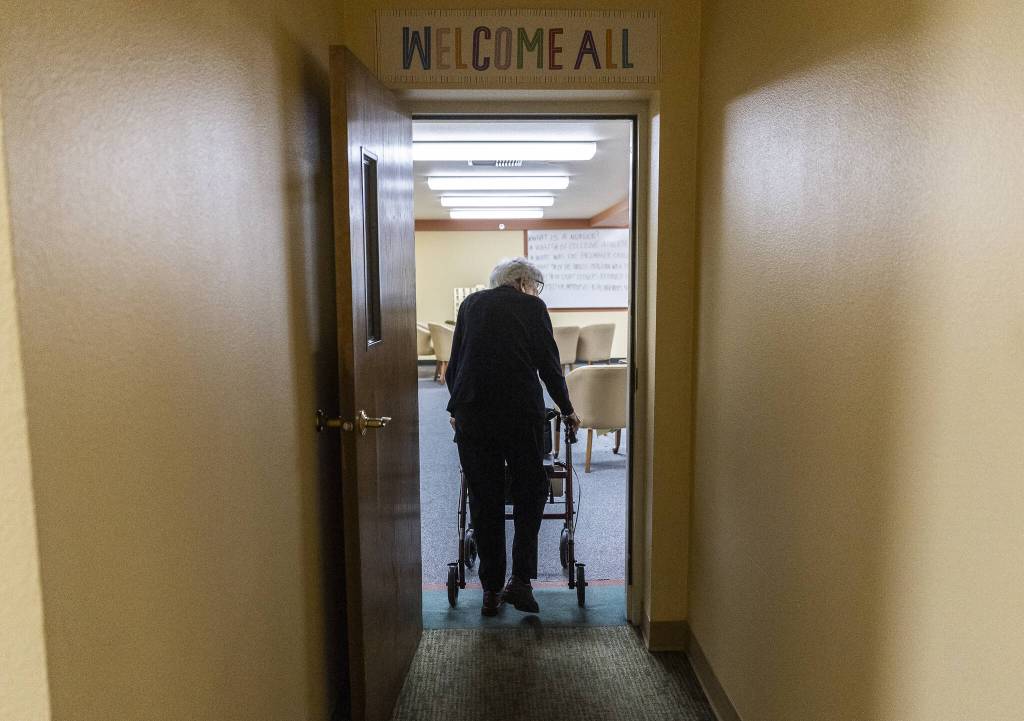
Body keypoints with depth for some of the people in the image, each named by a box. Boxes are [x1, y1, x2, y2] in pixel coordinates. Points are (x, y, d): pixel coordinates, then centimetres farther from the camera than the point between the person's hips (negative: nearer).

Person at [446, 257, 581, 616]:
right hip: (522, 411, -3)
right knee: (530, 491, 13)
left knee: (484, 499, 9)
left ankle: (491, 589, 15)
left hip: (472, 414, 3)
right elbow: (549, 365, 8)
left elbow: (454, 364, 19)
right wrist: (567, 410, 21)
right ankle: (521, 579, 6)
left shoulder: (471, 303, 17)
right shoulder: (532, 307, 8)